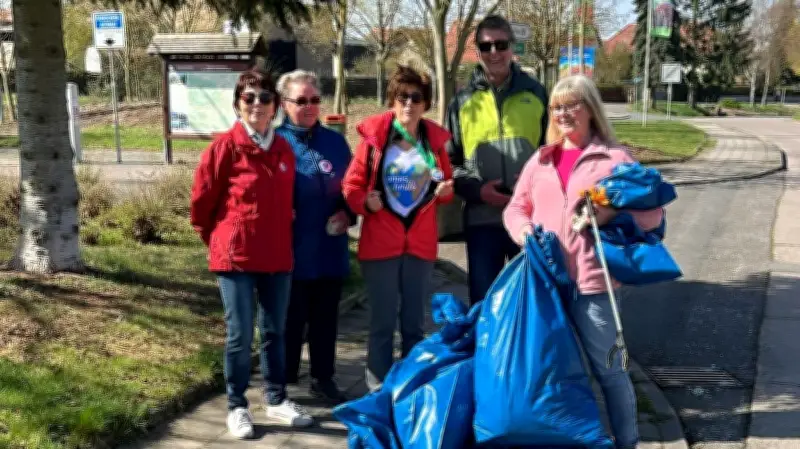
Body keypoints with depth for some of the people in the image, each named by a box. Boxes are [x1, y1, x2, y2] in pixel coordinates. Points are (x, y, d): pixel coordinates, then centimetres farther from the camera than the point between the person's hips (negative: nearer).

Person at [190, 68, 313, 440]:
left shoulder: (284, 150, 6)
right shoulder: (224, 147, -11)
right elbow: (201, 202, -3)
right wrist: (221, 242, 6)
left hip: (278, 256, 5)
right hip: (236, 257, -5)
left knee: (274, 332, 15)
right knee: (239, 335, 2)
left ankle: (276, 400, 28)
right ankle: (236, 407, 16)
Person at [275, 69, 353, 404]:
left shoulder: (335, 141, 8)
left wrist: (348, 213, -3)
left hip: (329, 249, 4)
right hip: (290, 250, -4)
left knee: (325, 318, 12)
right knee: (290, 319, 5)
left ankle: (323, 379, 25)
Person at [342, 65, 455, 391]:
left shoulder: (436, 138, 2)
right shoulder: (373, 135, -6)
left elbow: (447, 187, 13)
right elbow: (351, 185, -3)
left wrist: (445, 190, -9)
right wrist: (365, 203, -22)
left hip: (421, 243, 3)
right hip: (380, 242, -3)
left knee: (414, 322, 12)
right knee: (382, 321, 5)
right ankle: (378, 389, 16)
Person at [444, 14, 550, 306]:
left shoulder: (536, 94, 6)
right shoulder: (463, 102, 6)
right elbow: (450, 161, 7)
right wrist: (477, 189, -10)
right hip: (481, 218, 0)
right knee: (484, 302, 7)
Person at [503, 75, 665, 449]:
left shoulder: (615, 158, -1)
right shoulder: (540, 160, 13)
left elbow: (652, 212, -4)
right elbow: (516, 207, 16)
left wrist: (610, 214, -21)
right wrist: (523, 229, -6)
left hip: (590, 281, -4)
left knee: (607, 367, 5)